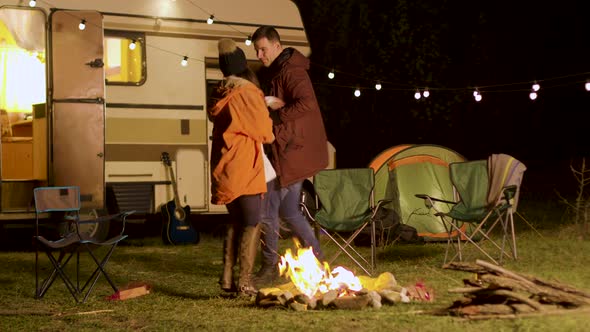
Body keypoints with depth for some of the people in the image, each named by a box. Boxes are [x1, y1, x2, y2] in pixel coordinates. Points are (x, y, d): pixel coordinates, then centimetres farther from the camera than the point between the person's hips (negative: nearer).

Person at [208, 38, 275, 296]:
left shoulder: (219, 94, 10)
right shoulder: (247, 92, -11)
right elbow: (264, 132, -10)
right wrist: (271, 135, 13)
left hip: (223, 167, 7)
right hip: (245, 168, -7)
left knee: (235, 221, 17)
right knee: (252, 224, -2)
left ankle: (227, 277, 17)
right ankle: (245, 282, -5)